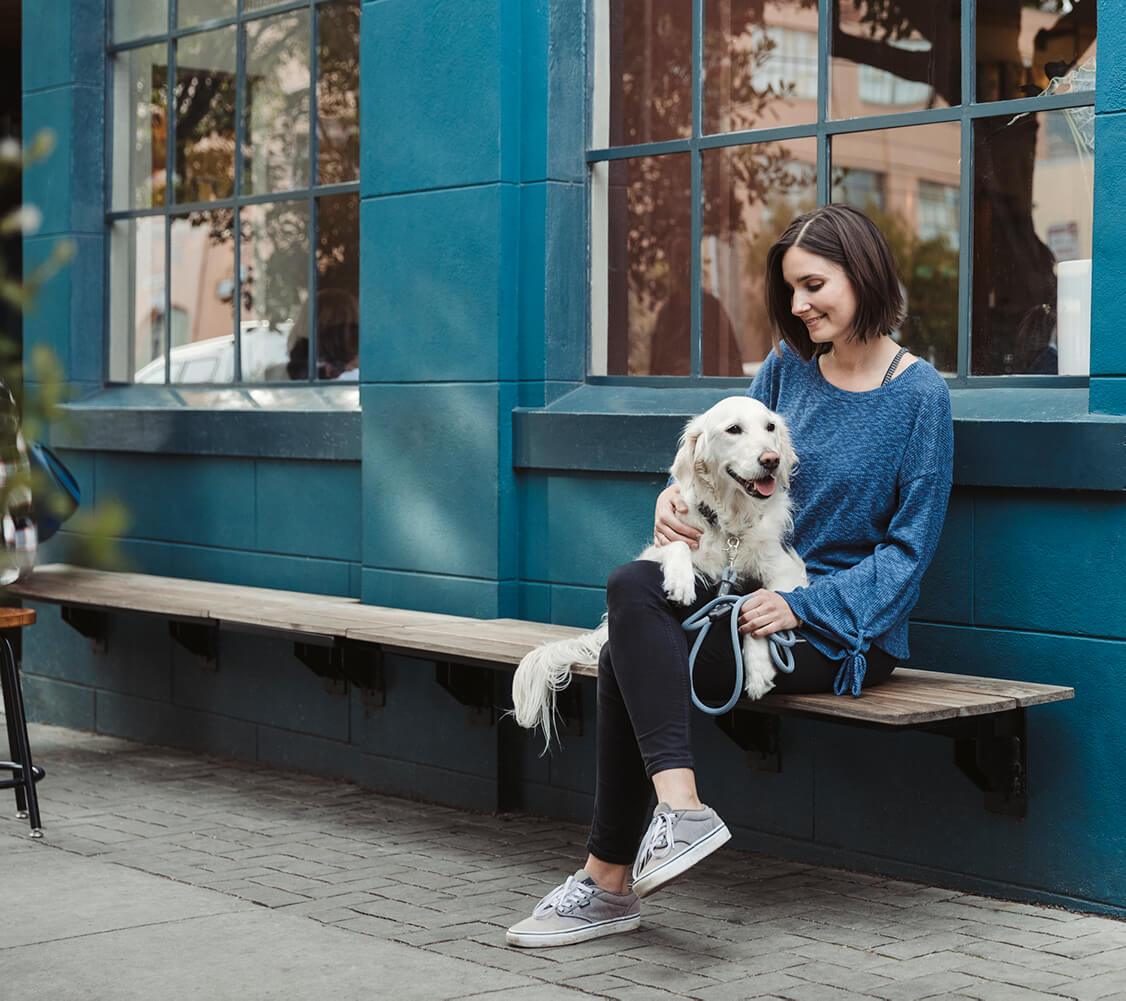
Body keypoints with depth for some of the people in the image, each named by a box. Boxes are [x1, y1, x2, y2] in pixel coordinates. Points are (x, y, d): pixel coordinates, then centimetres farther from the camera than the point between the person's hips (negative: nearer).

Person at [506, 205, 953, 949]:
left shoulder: (919, 395, -6)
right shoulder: (789, 365, 10)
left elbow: (910, 547, -7)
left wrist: (803, 605, -18)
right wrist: (679, 491, -4)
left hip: (851, 628, -6)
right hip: (768, 589, 6)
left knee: (629, 662, -23)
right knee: (634, 588, -26)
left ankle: (611, 879, -17)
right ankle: (679, 807, -33)